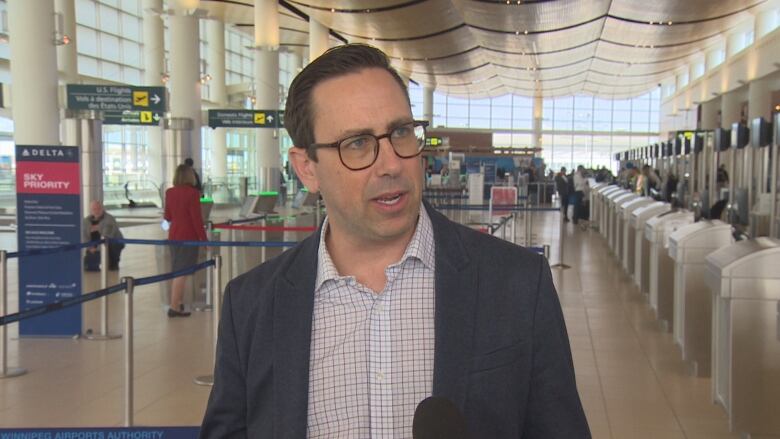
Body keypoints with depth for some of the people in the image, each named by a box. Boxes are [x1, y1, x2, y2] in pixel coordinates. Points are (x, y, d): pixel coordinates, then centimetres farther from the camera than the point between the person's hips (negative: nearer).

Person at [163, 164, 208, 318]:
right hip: (188, 236, -7)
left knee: (177, 272, 17)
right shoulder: (192, 193, -14)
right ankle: (174, 307, -5)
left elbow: (167, 217, 11)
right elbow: (196, 218, -15)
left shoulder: (169, 192, 4)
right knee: (182, 273, -4)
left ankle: (179, 302, 28)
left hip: (173, 235, 7)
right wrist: (204, 238, -7)